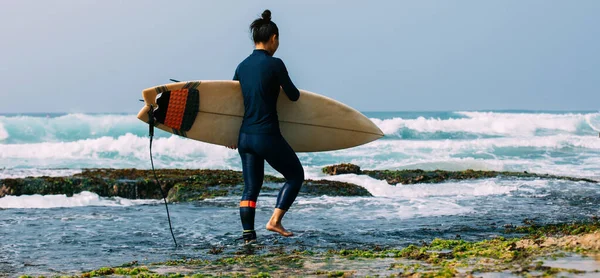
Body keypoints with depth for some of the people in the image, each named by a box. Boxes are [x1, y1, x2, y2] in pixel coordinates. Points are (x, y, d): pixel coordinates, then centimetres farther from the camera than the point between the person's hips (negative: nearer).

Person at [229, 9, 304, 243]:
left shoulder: (242, 66, 7)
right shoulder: (274, 64, -12)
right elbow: (294, 96, -3)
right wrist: (283, 83, 20)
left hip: (245, 136, 6)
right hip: (267, 136, -6)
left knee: (250, 187, 13)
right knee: (295, 175, 12)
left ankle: (248, 235, 10)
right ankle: (275, 221, 0)